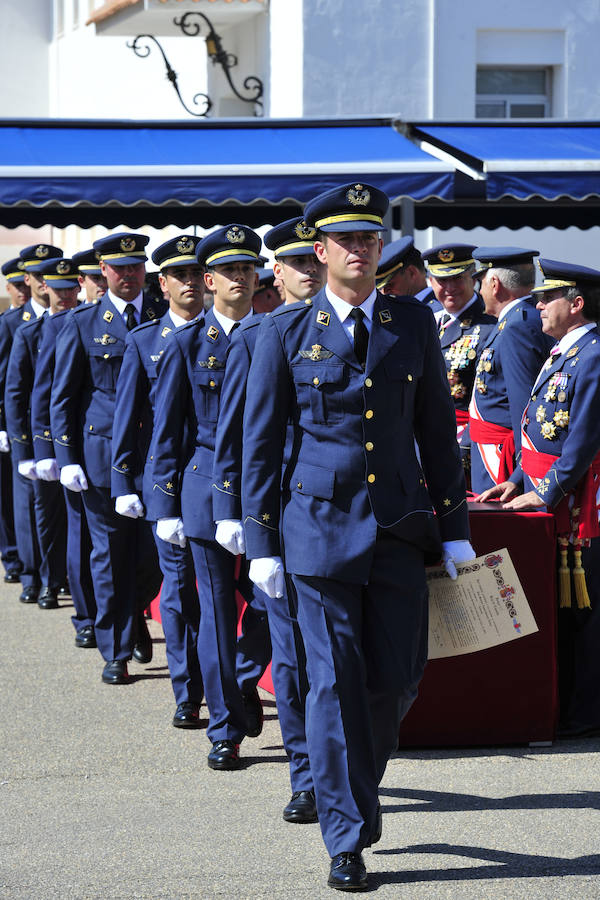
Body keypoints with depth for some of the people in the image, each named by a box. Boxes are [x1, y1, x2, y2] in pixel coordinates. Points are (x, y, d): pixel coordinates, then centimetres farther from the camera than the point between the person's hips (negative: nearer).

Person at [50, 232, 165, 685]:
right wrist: (67, 457, -2)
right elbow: (62, 396, 5)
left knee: (155, 551, 1)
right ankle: (116, 652, 14)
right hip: (102, 452, -1)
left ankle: (136, 615, 31)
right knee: (110, 554, 4)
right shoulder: (82, 323, 3)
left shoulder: (166, 317, 7)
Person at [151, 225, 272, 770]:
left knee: (268, 602, -3)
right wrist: (167, 505, 0)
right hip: (207, 488, -1)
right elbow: (166, 432, 5)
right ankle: (227, 729, 9)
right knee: (217, 611, 0)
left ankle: (245, 683, 27)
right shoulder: (187, 343, 4)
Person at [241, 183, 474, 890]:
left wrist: (455, 531, 8)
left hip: (399, 525, 3)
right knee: (334, 681, -4)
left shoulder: (414, 324, 8)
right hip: (320, 523, -2)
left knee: (397, 678, 3)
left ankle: (356, 782, 32)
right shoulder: (286, 331, 1)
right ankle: (347, 839, 5)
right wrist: (261, 543, -1)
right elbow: (260, 442, 3)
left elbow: (438, 429, 11)